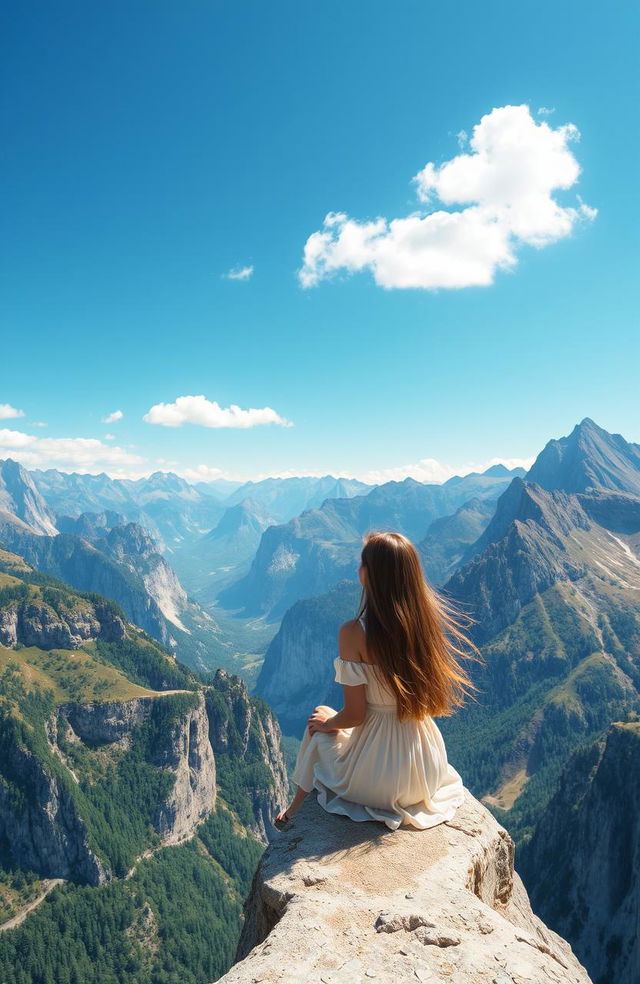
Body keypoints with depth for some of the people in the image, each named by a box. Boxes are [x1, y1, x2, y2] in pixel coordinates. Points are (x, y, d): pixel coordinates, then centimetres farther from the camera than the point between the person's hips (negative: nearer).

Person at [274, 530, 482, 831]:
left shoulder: (354, 633, -24)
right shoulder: (427, 619, -9)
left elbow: (354, 715, -17)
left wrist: (327, 721, 6)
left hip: (375, 781, -4)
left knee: (316, 728, 25)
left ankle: (296, 806, 43)